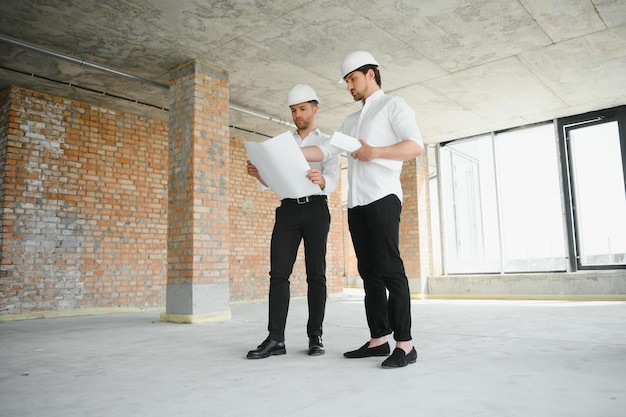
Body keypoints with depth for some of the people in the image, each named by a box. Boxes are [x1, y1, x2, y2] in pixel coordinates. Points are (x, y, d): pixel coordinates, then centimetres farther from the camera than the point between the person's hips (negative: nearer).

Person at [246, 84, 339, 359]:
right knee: (279, 272, -7)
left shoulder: (328, 143, 8)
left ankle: (315, 337, 5)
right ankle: (276, 339, -7)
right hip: (288, 210, 3)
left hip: (316, 209, -2)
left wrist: (320, 180, -33)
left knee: (315, 274, -1)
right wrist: (257, 174, -15)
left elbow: (332, 181, -8)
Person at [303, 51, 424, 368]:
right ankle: (378, 339, 8)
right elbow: (326, 151, 15)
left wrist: (375, 152, -19)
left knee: (389, 267, -12)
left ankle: (404, 344, -8)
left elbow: (416, 146, -6)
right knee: (369, 270, 4)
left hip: (383, 196, -7)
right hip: (356, 202, 7)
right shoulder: (351, 121, 27)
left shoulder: (393, 105, 7)